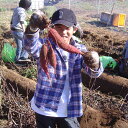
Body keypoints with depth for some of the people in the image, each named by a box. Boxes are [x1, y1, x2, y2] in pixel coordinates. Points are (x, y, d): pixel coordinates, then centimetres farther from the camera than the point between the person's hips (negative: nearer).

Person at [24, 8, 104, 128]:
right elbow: (31, 46, -31)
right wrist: (33, 27, -52)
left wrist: (94, 64, -40)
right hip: (45, 108, -2)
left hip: (69, 110, 2)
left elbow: (94, 73, -15)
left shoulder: (79, 50, -2)